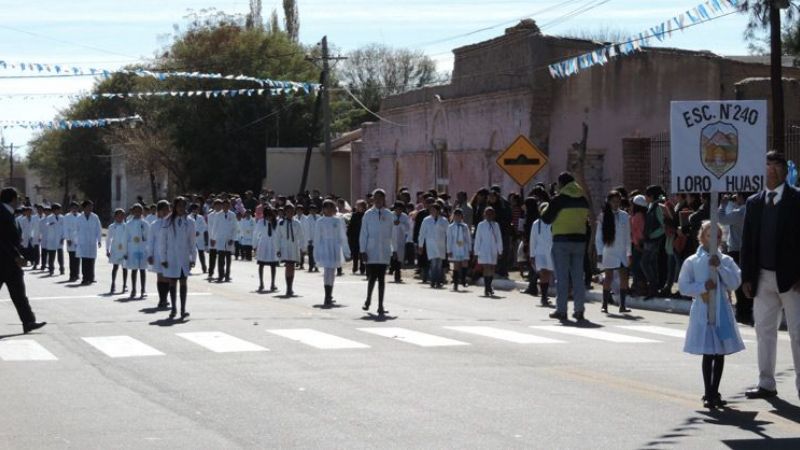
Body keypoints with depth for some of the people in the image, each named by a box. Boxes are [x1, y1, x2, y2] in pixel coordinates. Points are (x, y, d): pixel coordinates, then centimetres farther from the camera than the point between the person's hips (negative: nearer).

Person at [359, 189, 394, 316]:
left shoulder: (388, 215, 5)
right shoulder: (368, 214, 1)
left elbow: (391, 233, 8)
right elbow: (363, 233, 2)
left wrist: (393, 250, 3)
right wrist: (363, 250, -4)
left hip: (384, 251, 1)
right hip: (371, 251, -1)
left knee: (381, 278, 3)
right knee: (372, 277, -3)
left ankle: (380, 305, 7)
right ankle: (368, 300, 21)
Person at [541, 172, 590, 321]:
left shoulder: (558, 200, -11)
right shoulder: (583, 200, 6)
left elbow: (546, 219, -6)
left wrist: (545, 209, 13)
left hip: (562, 240, -5)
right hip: (579, 239, 5)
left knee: (562, 277, 0)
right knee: (578, 276, 8)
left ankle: (561, 310, 1)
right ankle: (579, 310, 6)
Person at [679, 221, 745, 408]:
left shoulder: (726, 260, 5)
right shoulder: (692, 262, -1)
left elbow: (735, 282, -6)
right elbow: (683, 287, -3)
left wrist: (720, 266, -16)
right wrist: (703, 286, -16)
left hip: (722, 312, 3)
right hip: (703, 313, -3)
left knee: (720, 353, 7)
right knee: (708, 354, -2)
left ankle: (715, 392, 19)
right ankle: (708, 394, 6)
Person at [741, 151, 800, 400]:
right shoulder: (754, 203, 9)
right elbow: (747, 242, 10)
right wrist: (747, 277, 4)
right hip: (763, 277, 5)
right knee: (764, 330, 9)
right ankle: (766, 383, 16)